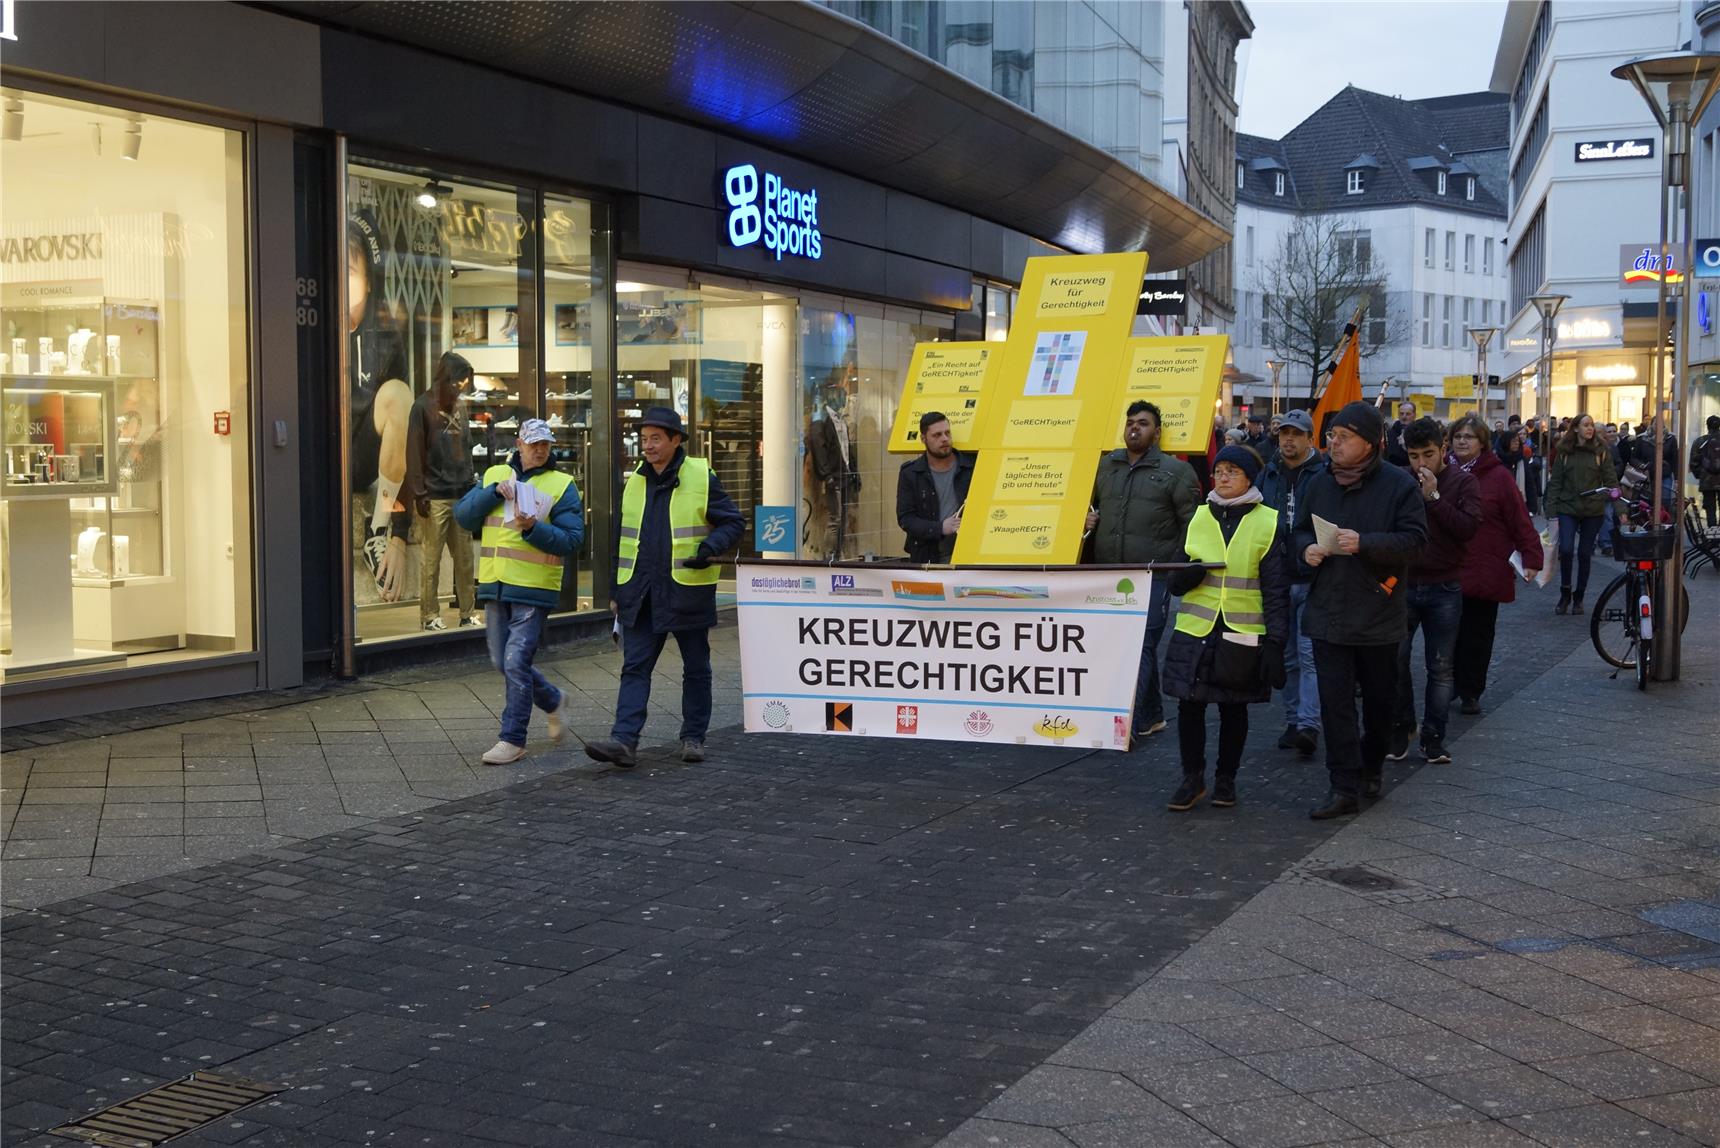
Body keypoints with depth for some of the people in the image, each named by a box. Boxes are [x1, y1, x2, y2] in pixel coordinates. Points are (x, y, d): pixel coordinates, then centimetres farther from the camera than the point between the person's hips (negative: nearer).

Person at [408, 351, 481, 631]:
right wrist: (419, 493, -12)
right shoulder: (424, 406, -5)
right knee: (431, 559, -1)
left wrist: (471, 483, 13)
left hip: (461, 494, 6)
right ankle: (429, 615, 5)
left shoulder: (458, 407, 15)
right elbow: (414, 452, -8)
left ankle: (468, 612, 13)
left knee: (465, 558, 7)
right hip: (435, 497, -6)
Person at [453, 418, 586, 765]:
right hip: (495, 585, 5)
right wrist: (495, 492, -12)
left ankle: (513, 740, 1)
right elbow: (463, 516, 1)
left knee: (516, 662, -9)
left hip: (533, 590, -5)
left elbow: (572, 538, -10)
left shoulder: (562, 485, -2)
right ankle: (552, 702, 36)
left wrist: (533, 529, -24)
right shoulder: (494, 476, 11)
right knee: (503, 662, 13)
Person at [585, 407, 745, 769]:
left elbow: (733, 522, -2)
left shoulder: (701, 478, -5)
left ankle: (693, 737, 21)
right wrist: (616, 590, 14)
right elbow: (623, 539, 16)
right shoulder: (634, 482, 10)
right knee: (634, 667, -4)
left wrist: (711, 546, -21)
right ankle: (624, 741, -9)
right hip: (640, 593, 4)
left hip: (688, 591, -3)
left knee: (696, 668, 9)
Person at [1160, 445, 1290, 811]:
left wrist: (1275, 643, -7)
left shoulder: (1267, 523, -2)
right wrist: (1183, 577, -9)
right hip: (1195, 630, 2)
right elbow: (1175, 579, 15)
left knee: (1234, 708, 8)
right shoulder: (1198, 517, 8)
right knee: (1190, 704, 1)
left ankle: (1226, 779, 23)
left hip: (1242, 634, -2)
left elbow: (1276, 590, -1)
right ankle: (1192, 778, 16)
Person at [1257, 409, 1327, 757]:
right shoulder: (1268, 475, 10)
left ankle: (1308, 724, -13)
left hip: (1313, 581, -5)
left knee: (1309, 655, -11)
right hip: (1277, 580, 5)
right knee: (1288, 656, 12)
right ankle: (1293, 722, 20)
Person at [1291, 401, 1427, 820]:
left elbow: (1413, 540, -13)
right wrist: (1306, 548, -8)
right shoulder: (1320, 483, 7)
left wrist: (1364, 544, -26)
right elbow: (1298, 531, 15)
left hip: (1378, 614, -2)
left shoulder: (1399, 484, -7)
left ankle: (1371, 768, 34)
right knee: (1335, 702, -4)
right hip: (1328, 612, 2)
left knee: (1379, 699, 14)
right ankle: (1345, 787, -2)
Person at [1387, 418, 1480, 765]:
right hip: (1401, 584, 1)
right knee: (1395, 660, 3)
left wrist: (1434, 497, -19)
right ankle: (1400, 727, 19)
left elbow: (1469, 528, -15)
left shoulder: (1462, 482, -2)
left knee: (1440, 667, 5)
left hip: (1444, 589, -1)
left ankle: (1433, 737, 13)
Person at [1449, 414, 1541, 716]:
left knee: (1478, 636, 6)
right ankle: (1451, 689, 19)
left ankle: (1471, 693, 17)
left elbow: (1520, 520, -6)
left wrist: (1532, 557, -10)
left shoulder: (1498, 476, -4)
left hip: (1485, 573, -2)